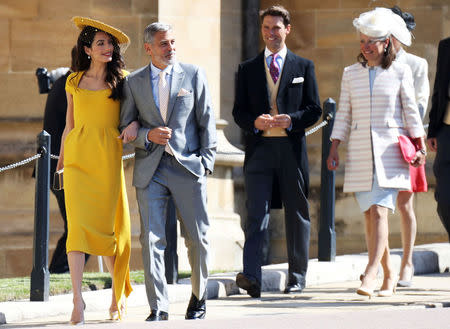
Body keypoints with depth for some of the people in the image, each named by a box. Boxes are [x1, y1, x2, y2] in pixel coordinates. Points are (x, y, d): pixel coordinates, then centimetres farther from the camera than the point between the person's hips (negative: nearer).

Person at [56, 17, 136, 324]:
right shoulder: (75, 81, 12)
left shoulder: (121, 79, 7)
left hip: (109, 157, -1)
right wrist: (60, 161, 18)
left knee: (108, 226, 1)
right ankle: (78, 300, -17)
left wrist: (134, 124, -14)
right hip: (78, 155, 1)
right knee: (77, 224, -11)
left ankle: (119, 291, 21)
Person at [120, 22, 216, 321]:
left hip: (187, 166, -1)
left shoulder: (194, 75, 6)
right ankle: (158, 309, -5)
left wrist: (206, 161, -2)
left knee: (198, 239, 3)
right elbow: (124, 128, 10)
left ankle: (199, 300, 21)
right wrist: (148, 136, -10)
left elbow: (207, 122, 6)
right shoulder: (134, 82, 9)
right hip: (150, 170, 1)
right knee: (152, 239, -7)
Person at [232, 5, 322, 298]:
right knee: (257, 213, -11)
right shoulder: (248, 70, 13)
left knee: (297, 214, 7)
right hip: (259, 148, 0)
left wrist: (291, 120, -13)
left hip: (292, 149, 0)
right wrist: (255, 122, -11)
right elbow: (239, 111, 10)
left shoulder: (304, 67, 9)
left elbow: (314, 109, 5)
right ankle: (251, 277, -21)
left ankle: (297, 276, 16)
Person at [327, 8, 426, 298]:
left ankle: (370, 275, -23)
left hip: (390, 149, -3)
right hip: (360, 151, 3)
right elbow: (344, 115, 13)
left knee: (379, 211, -15)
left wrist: (420, 148, 1)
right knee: (370, 215, 2)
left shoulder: (400, 72, 3)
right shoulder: (351, 74, 11)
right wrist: (334, 150, 7)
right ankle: (389, 275, 13)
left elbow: (411, 112, 6)